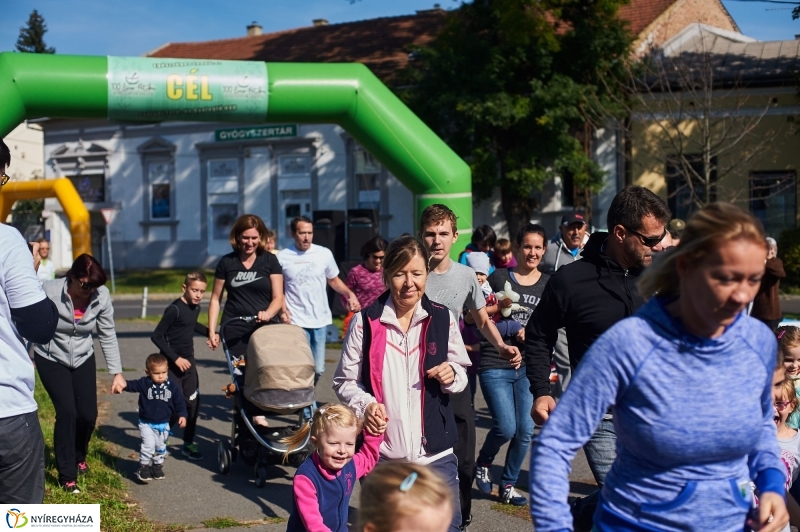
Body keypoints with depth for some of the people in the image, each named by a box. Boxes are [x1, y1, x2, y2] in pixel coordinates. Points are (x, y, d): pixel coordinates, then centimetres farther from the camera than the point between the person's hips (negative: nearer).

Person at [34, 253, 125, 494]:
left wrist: (117, 372, -11)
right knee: (67, 412, -13)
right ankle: (67, 475, 4)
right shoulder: (49, 292, -27)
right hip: (51, 360, -3)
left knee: (88, 414, 1)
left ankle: (79, 456, 34)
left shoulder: (101, 296, -18)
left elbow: (108, 336, -9)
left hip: (83, 359, 3)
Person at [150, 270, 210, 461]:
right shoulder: (175, 309, -19)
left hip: (188, 361, 7)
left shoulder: (196, 307, 5)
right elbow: (156, 336, -20)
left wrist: (209, 332, 12)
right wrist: (175, 358, -21)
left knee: (193, 402, 7)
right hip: (172, 364, -7)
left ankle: (188, 443, 18)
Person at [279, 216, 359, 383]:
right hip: (296, 321, -2)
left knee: (318, 369, 9)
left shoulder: (324, 254, 2)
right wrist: (283, 310, -11)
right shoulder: (283, 257, -2)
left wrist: (349, 293, -6)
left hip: (321, 320, 3)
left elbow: (334, 280, 12)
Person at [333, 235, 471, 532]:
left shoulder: (443, 319, 1)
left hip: (435, 453, 1)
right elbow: (344, 381, 2)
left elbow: (462, 376, 12)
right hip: (381, 453, -1)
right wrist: (366, 404, -17)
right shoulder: (365, 322, -5)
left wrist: (452, 376, -11)